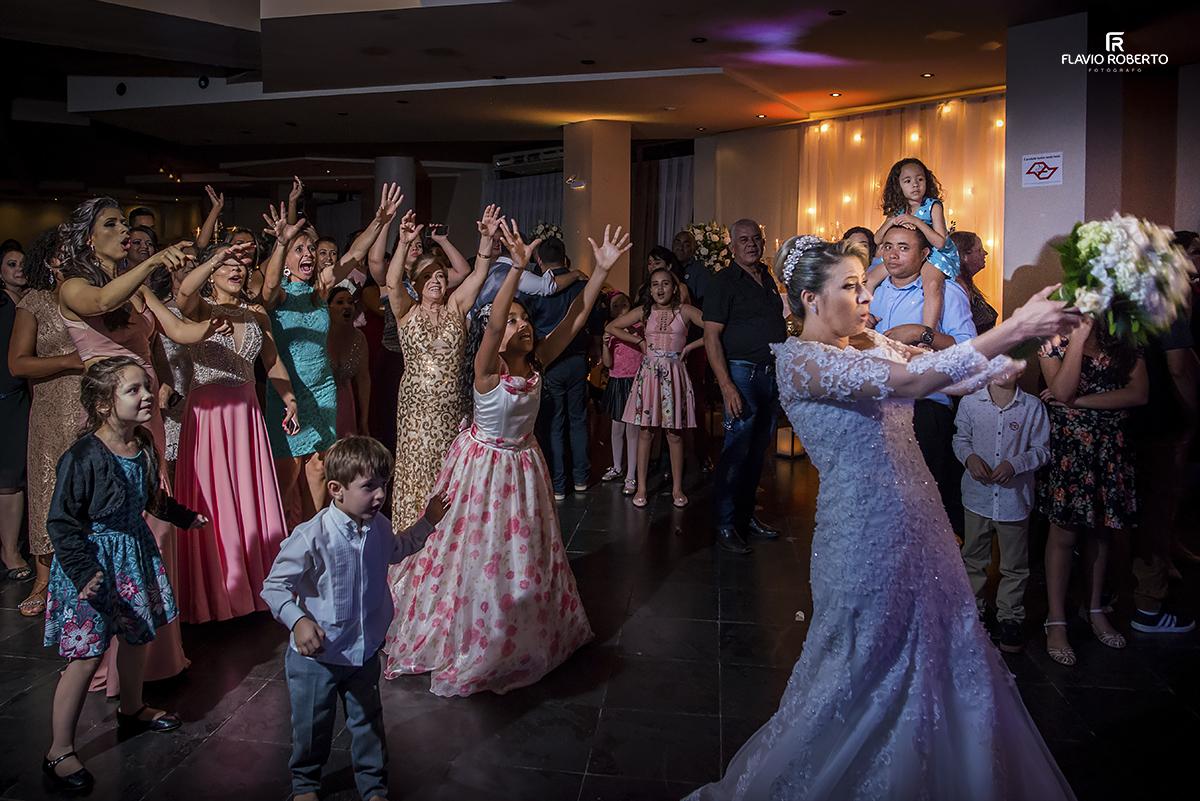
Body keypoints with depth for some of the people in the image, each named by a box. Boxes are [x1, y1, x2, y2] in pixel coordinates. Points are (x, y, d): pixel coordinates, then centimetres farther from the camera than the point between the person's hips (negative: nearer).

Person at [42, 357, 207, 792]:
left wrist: (182, 515, 31)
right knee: (87, 655, -4)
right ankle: (59, 752, 11)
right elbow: (61, 522, -18)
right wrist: (84, 572, -24)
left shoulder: (144, 446, -1)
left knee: (138, 636, 20)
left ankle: (132, 710, 45)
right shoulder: (82, 458, -23)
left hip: (136, 553, 7)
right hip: (94, 562, -7)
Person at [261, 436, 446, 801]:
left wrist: (426, 523, 17)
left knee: (368, 723, 18)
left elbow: (395, 549, 20)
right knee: (312, 727, 16)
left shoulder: (378, 527, -6)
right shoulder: (312, 537, -26)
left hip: (365, 651, 4)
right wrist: (298, 620, -34)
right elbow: (274, 585, -20)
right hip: (316, 654, -4)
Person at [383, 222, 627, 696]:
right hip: (485, 466, -6)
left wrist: (601, 270, -23)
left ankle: (524, 636, 42)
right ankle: (467, 640, 28)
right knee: (478, 554, 6)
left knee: (526, 553, 19)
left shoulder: (536, 363, -8)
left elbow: (575, 318, -14)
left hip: (523, 465, 6)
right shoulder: (488, 369, -23)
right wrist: (516, 269, -53)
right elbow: (492, 323, -42)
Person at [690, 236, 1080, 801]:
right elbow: (908, 381, -30)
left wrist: (1031, 342, -10)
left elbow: (958, 375, 4)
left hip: (917, 521, 8)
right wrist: (1013, 329, -29)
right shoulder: (800, 358, -17)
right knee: (866, 669, 8)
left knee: (937, 657, 18)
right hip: (867, 533, -8)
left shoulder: (870, 347, 9)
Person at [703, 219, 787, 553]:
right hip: (742, 373, -7)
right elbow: (711, 336, -13)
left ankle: (746, 515, 24)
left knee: (758, 449, 12)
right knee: (737, 450, -6)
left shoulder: (768, 279, 15)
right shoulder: (724, 281, -6)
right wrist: (726, 385, -21)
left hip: (772, 374, 7)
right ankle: (724, 525, 3)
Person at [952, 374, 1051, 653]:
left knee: (1015, 566, 9)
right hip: (977, 496, 1)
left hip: (1014, 497, -1)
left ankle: (1009, 617, 27)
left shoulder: (1033, 407, -5)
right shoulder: (970, 402, -2)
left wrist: (1014, 464, -16)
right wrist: (970, 457, -11)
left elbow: (1042, 449, 0)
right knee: (973, 559, 15)